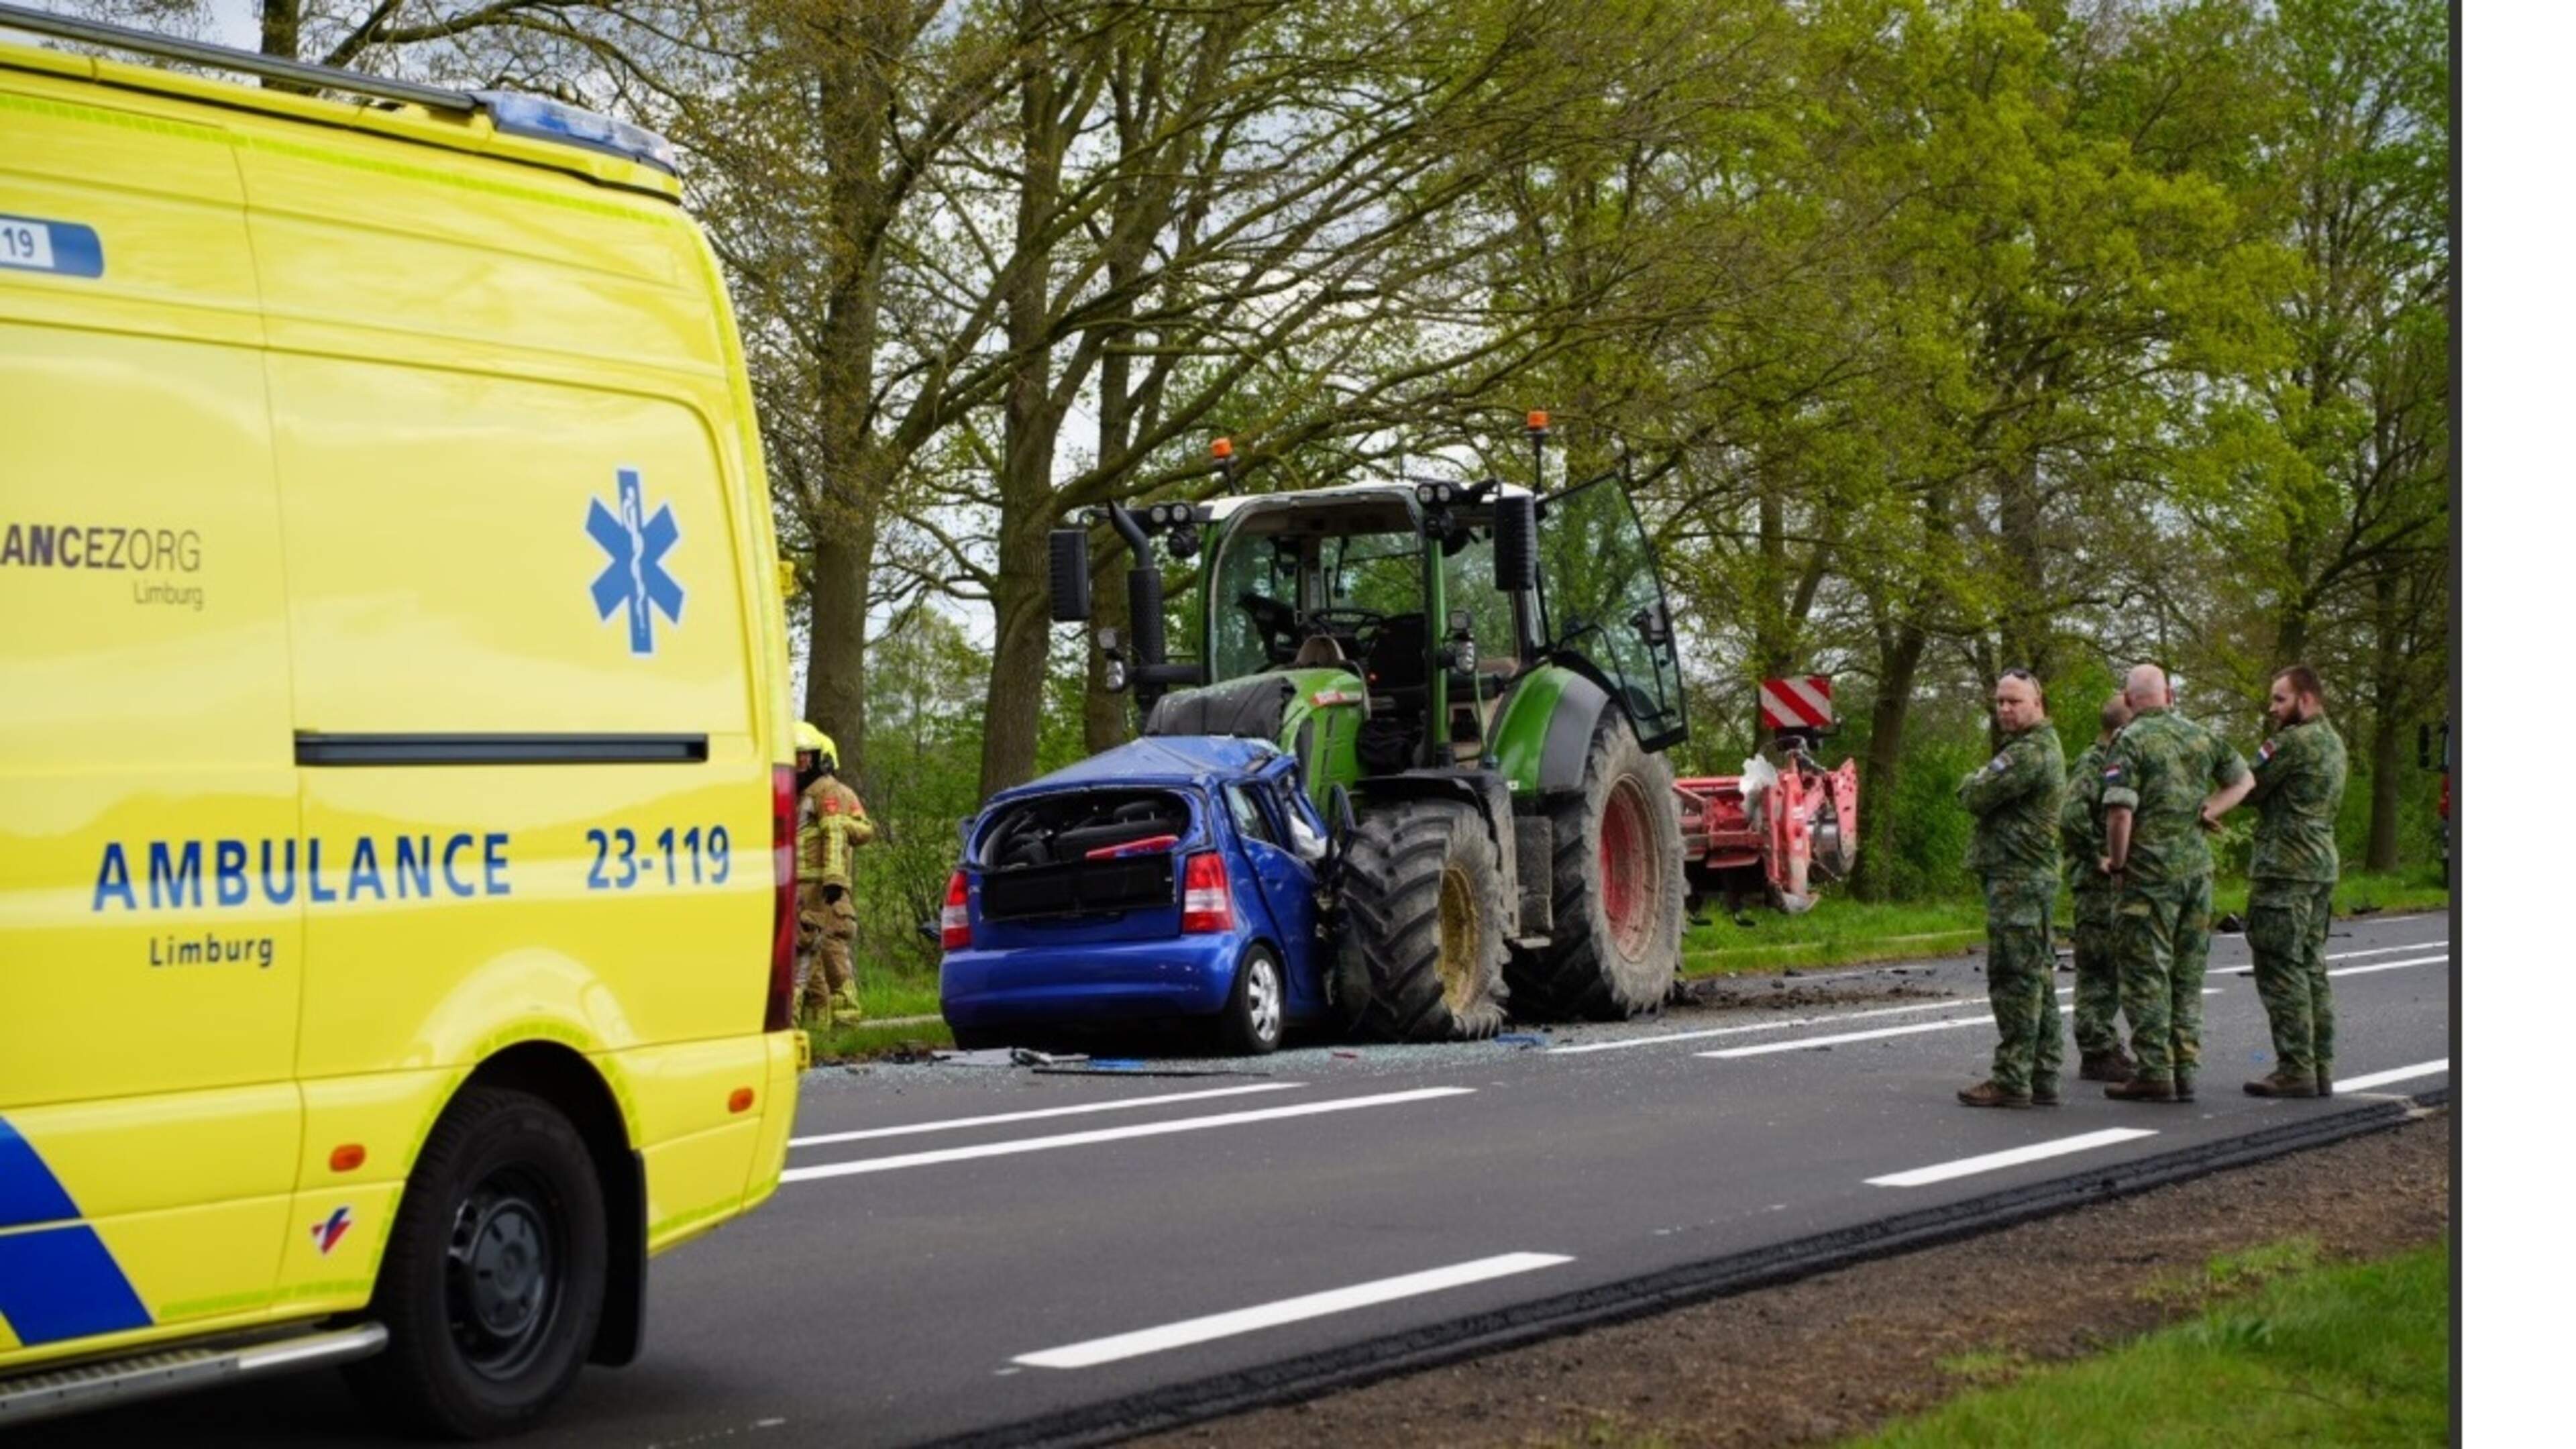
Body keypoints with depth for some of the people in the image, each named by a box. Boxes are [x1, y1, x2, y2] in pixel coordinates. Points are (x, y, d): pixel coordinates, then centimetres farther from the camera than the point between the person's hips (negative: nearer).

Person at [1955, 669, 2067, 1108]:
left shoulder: (2029, 753, -15)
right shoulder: (2046, 747, 20)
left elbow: (1975, 797, -16)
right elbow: (1980, 798, 23)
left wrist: (1976, 779, 4)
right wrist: (1984, 783, 3)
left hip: (2016, 878, -11)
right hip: (2036, 877, 11)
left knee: (2014, 978, -9)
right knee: (2038, 977, 11)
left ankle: (2011, 1080, -10)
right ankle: (2042, 1076, 14)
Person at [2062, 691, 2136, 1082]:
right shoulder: (2092, 765, -14)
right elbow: (2071, 817, -28)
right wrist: (2099, 857, -21)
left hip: (2117, 884, 10)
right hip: (2098, 885, -10)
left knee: (2108, 973, 14)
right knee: (2098, 970, -6)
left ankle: (2106, 1047, 20)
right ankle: (2097, 1054, -3)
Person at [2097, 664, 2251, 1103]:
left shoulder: (2129, 742, -9)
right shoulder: (2198, 736, 11)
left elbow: (2120, 811, -18)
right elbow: (2243, 778, 25)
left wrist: (2116, 862, -5)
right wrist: (2206, 812, 13)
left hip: (2150, 870, -6)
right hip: (2197, 866, 6)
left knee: (2146, 972, -2)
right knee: (2186, 972, 12)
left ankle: (2155, 1072, -4)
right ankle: (2184, 1068, 13)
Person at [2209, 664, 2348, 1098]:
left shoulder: (2296, 741, -14)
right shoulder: (2333, 742, 17)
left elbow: (2251, 788, -12)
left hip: (2286, 867, -10)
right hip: (2322, 864, 10)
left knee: (2281, 969, -7)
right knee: (2311, 967, 13)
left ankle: (2295, 1069, -8)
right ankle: (2321, 1066, 14)